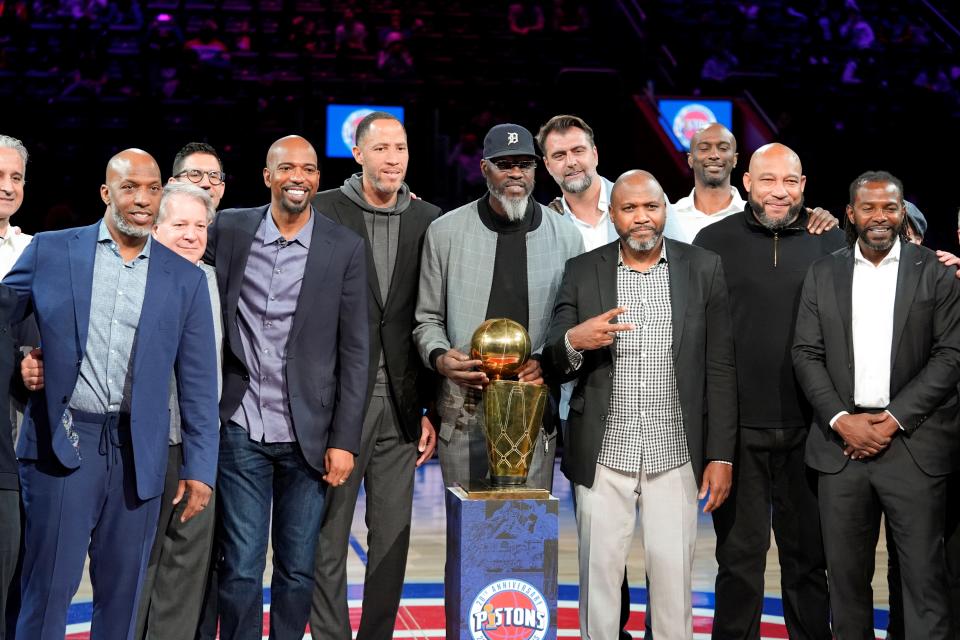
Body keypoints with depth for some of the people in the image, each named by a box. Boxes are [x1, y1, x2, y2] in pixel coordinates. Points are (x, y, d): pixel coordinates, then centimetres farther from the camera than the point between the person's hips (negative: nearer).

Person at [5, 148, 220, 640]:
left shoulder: (186, 280, 7)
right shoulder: (51, 251, 3)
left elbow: (198, 384, 6)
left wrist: (199, 468, 3)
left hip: (138, 453, 2)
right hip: (62, 442, -2)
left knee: (122, 593, 9)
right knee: (48, 589, 1)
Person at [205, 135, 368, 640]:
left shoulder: (345, 248, -1)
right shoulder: (229, 230, 2)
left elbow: (354, 351, -1)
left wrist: (344, 440, -5)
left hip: (308, 435, 0)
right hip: (241, 428, 1)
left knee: (298, 569, 9)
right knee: (240, 569, 4)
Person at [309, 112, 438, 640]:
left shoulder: (429, 221, 7)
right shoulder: (322, 212, -2)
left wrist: (431, 408, 6)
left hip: (400, 407, 3)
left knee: (392, 537, 9)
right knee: (329, 536, 5)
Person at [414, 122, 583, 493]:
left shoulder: (566, 237, 4)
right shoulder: (445, 232, 3)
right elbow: (428, 318, 8)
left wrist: (548, 362, -9)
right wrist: (438, 357, -12)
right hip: (463, 409, 0)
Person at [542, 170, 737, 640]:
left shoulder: (704, 269, 2)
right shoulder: (581, 271, 3)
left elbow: (720, 369, 2)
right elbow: (553, 363, 3)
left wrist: (721, 456, -2)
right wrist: (574, 341, -21)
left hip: (676, 455, 0)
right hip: (602, 455, 0)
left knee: (673, 575, 5)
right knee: (598, 573, 8)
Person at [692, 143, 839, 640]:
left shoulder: (833, 241, 5)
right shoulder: (714, 241, 2)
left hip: (808, 428, 1)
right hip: (737, 426, -1)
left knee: (807, 552, 12)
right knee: (740, 553, 8)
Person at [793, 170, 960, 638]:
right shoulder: (823, 274, 10)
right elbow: (806, 354, 6)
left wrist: (894, 419, -10)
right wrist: (842, 420, -7)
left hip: (912, 444, -2)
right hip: (841, 442, 2)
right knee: (845, 574, 8)